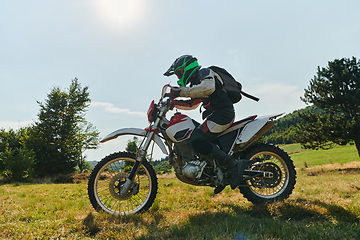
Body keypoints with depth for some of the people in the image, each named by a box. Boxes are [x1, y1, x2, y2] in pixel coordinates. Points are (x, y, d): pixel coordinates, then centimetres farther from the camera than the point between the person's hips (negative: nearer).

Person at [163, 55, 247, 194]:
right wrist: (173, 103, 23)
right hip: (215, 114, 11)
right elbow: (192, 104, 34)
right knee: (196, 140, 12)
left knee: (197, 140, -22)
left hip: (223, 113, -10)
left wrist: (182, 91, -25)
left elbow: (208, 87, -27)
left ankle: (233, 166, -18)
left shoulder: (204, 72, -4)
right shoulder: (195, 83, 26)